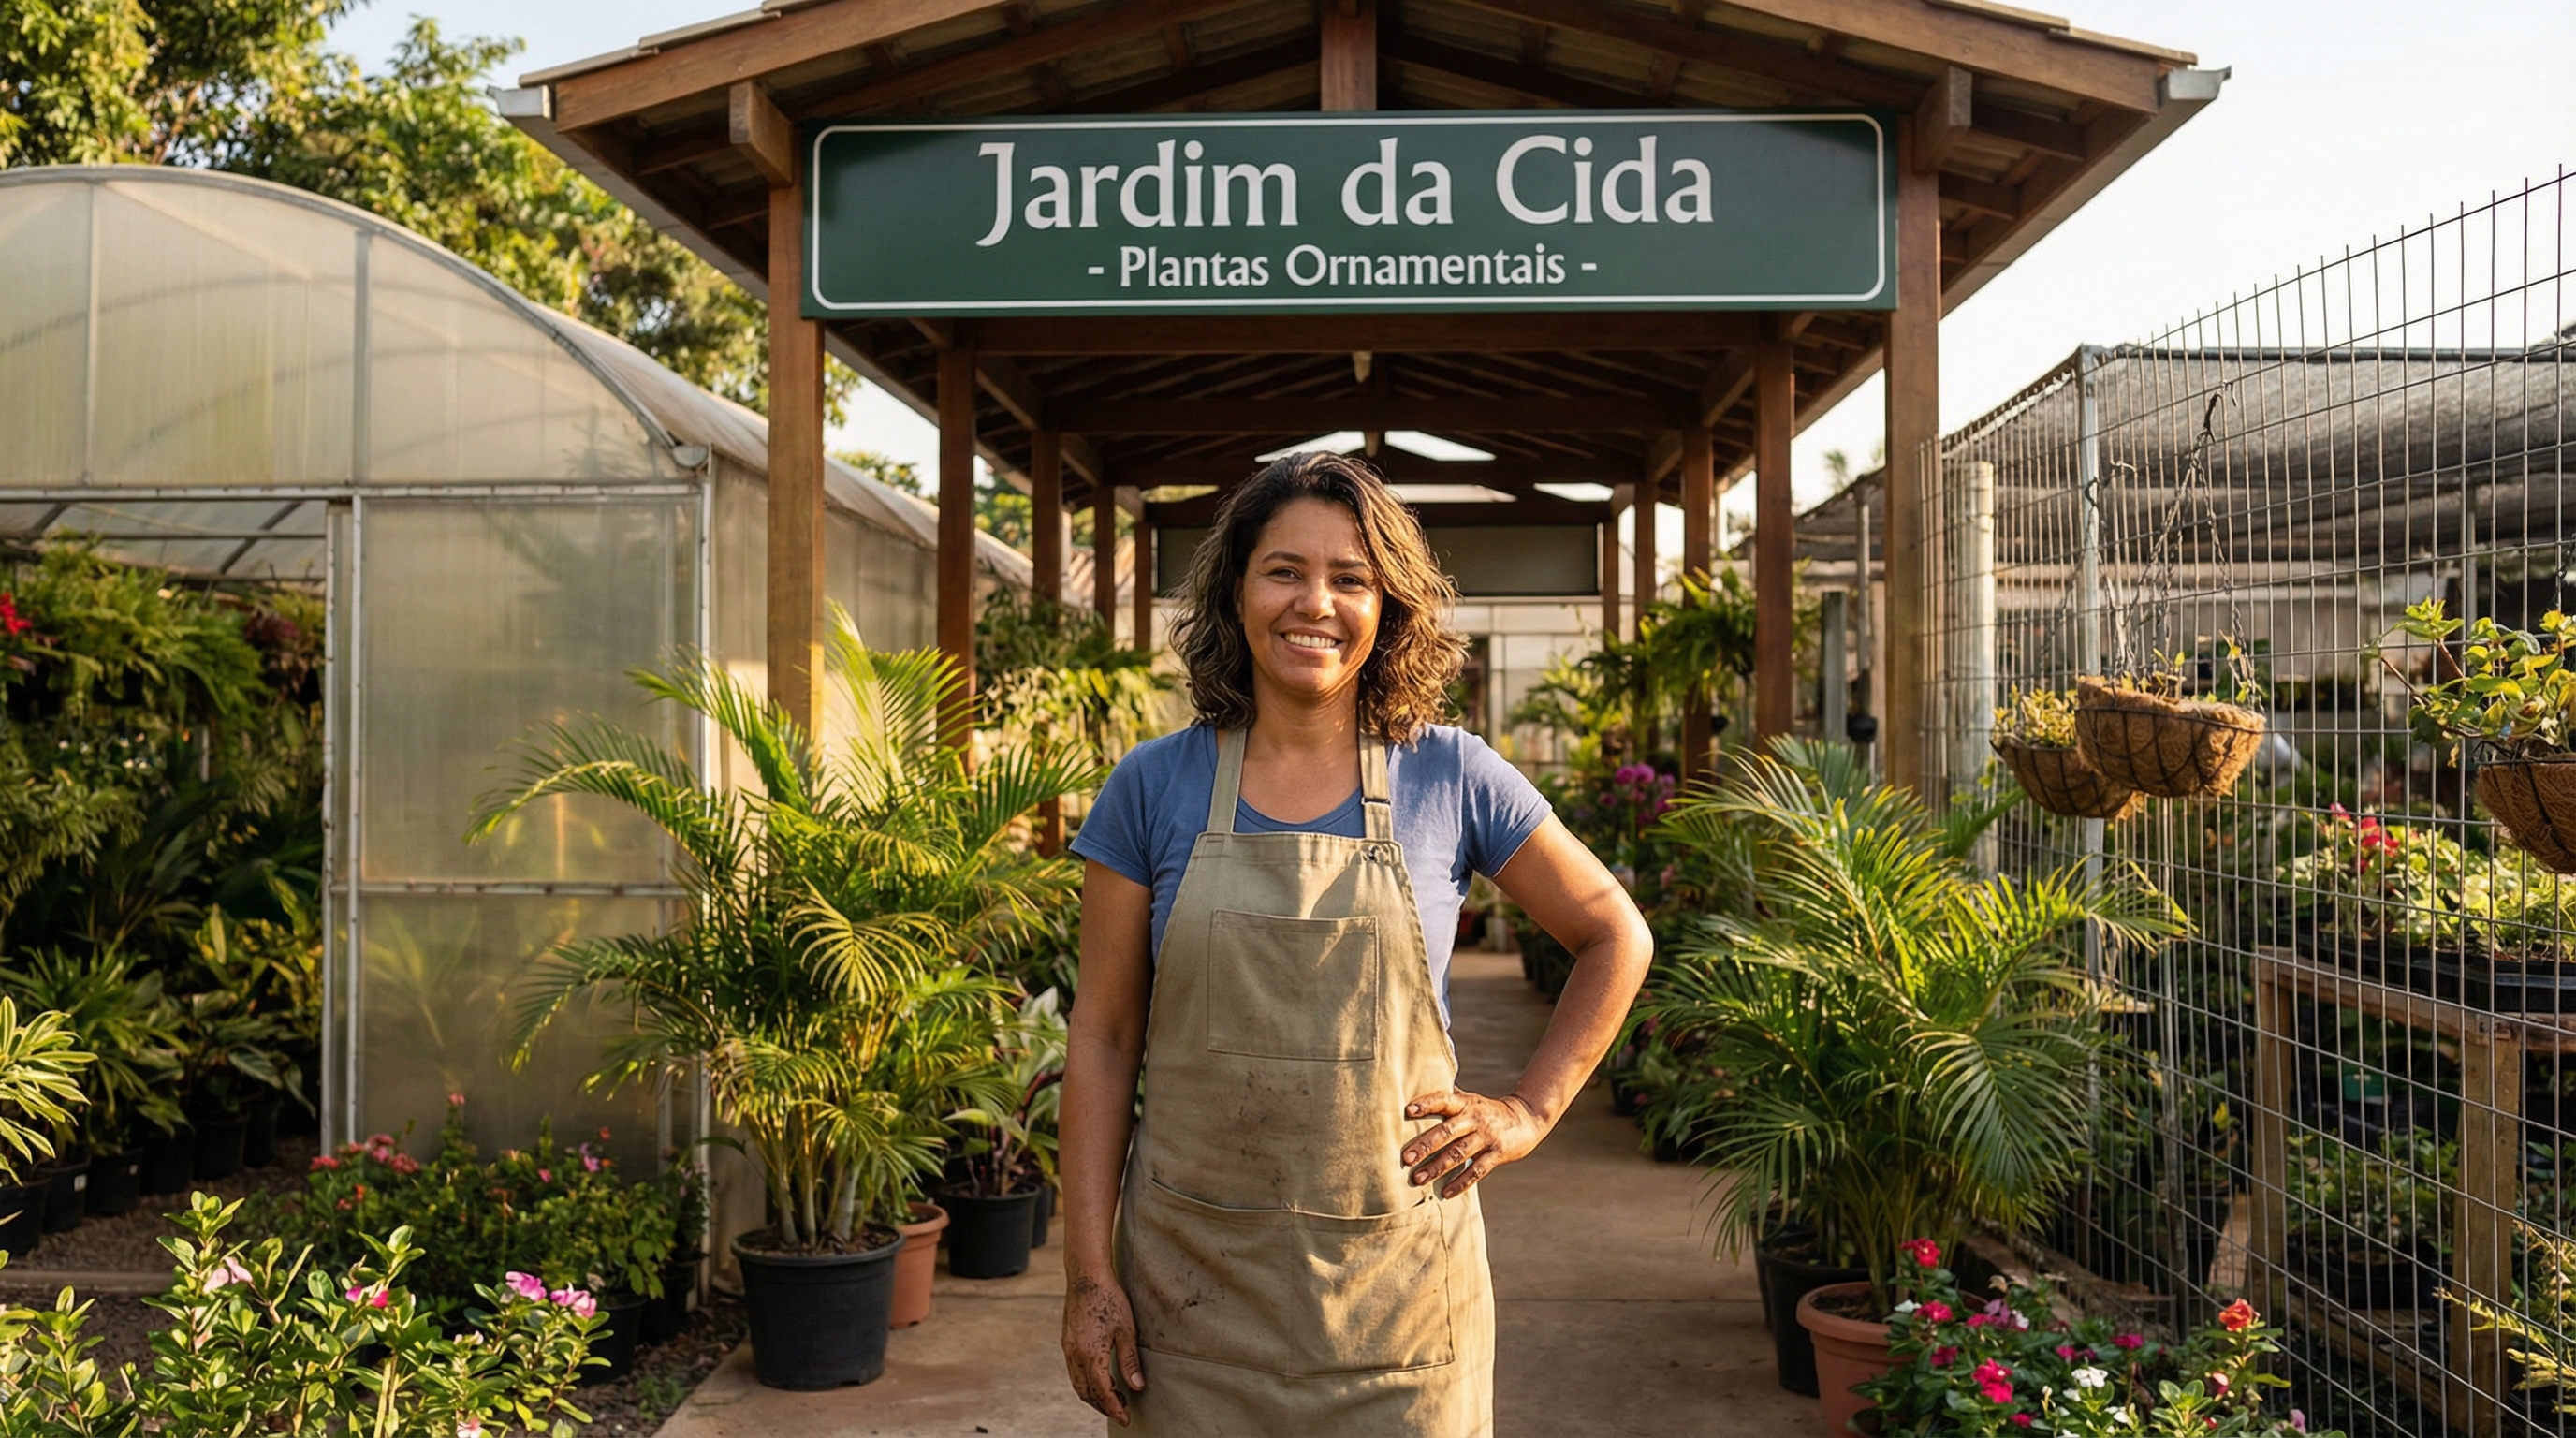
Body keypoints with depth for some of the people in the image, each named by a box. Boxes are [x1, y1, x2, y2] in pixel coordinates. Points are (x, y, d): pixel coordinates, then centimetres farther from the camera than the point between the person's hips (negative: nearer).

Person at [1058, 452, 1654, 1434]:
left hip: (1394, 1282, 0)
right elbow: (1103, 1037, 1)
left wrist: (1531, 1110, 2)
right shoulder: (1153, 788, -1)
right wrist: (1089, 1272, -3)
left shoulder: (1453, 779, -2)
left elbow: (1616, 937, 10)